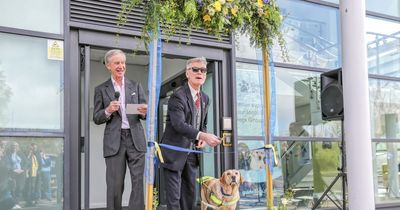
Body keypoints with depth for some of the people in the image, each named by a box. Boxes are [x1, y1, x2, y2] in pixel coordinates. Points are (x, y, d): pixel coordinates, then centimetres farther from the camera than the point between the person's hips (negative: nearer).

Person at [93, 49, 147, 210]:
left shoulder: (136, 86, 12)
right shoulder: (101, 89, 7)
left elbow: (145, 113, 9)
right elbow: (96, 118, 5)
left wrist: (144, 112, -14)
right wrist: (108, 110, -14)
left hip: (136, 139, 1)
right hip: (114, 141, -1)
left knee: (139, 182, -3)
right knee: (115, 186, 1)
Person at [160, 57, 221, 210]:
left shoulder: (205, 98, 9)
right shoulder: (178, 96, -15)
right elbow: (179, 124, -27)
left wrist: (202, 139, -1)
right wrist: (202, 136, -37)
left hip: (191, 152, 7)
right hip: (175, 152, -7)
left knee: (190, 193, 14)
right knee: (174, 196, -5)